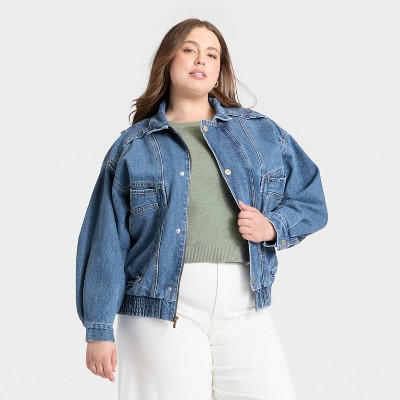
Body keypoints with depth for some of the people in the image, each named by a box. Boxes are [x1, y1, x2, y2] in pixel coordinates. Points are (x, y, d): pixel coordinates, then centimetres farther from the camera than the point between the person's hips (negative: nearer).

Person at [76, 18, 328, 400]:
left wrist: (274, 226, -5)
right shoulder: (133, 146, 8)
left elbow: (311, 200, 16)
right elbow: (106, 243, 4)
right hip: (161, 309, -1)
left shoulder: (262, 133, 13)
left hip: (246, 310, 2)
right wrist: (99, 329, 0)